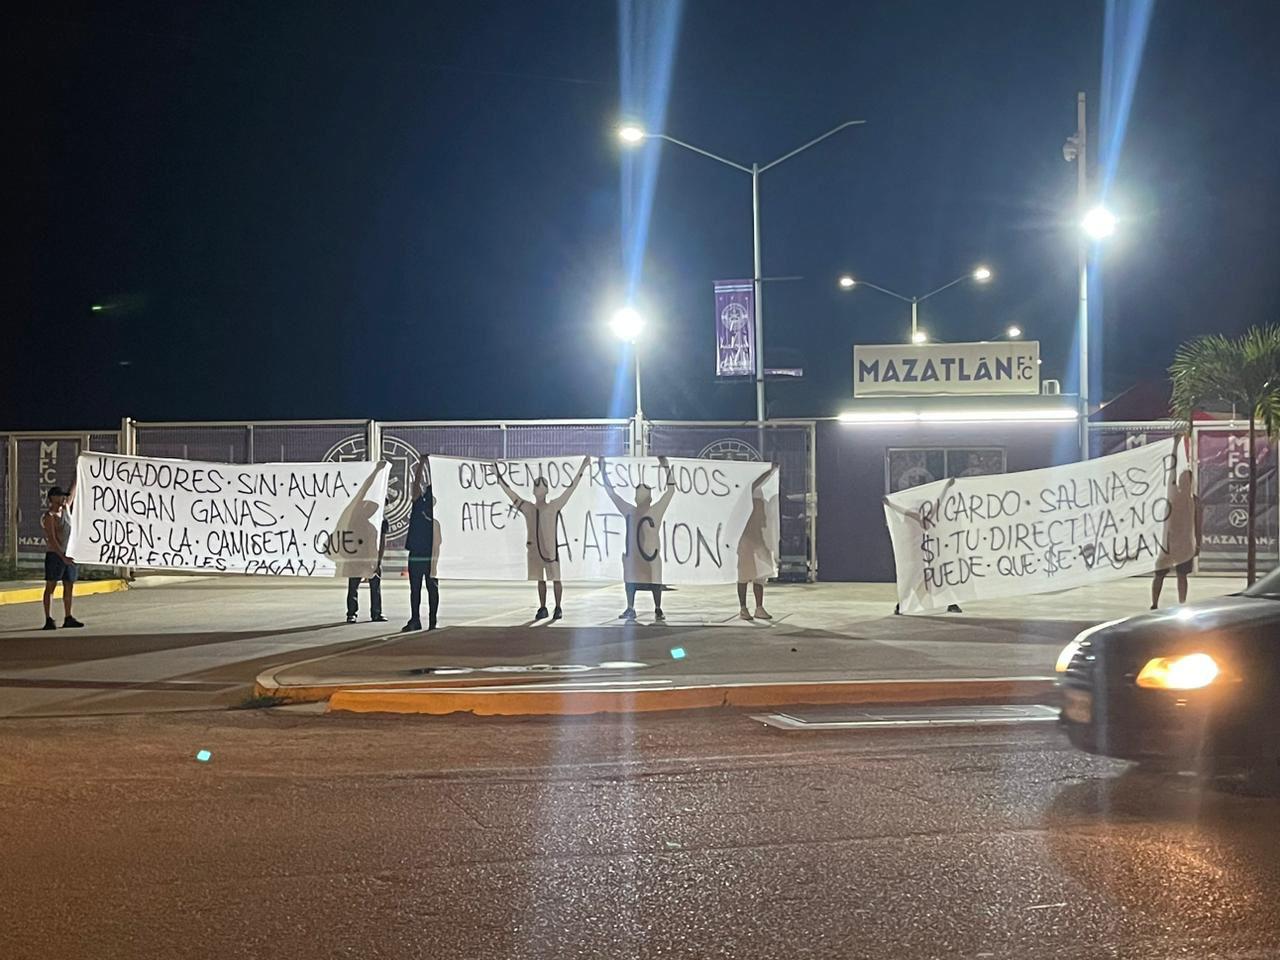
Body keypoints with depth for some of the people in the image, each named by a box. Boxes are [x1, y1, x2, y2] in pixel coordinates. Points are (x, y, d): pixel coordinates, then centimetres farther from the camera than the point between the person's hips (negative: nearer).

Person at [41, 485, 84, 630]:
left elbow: (72, 494, 28)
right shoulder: (49, 516, -12)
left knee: (69, 586, 8)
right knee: (51, 586, -5)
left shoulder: (66, 508, 11)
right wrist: (63, 556, -26)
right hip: (54, 554, -8)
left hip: (68, 555, 8)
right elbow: (52, 539, -19)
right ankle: (48, 620, -6)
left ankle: (68, 618, 14)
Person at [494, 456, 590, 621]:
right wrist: (499, 476, 8)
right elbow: (510, 493, 9)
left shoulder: (554, 506, -4)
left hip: (550, 550, -3)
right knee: (540, 580, 11)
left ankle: (558, 608, 11)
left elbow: (570, 489, -6)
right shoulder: (528, 508, 4)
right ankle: (542, 608, 18)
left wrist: (582, 469, -9)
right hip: (534, 550, 3)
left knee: (556, 579, 2)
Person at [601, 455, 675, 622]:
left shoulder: (656, 510, -4)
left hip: (651, 553, -3)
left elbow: (670, 490, -11)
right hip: (632, 553, 3)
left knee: (655, 583, 4)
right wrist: (603, 471, -1)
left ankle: (658, 610, 16)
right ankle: (630, 609, 19)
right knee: (630, 582, 8)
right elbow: (611, 493, 5)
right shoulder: (629, 511, 4)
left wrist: (665, 468, -20)